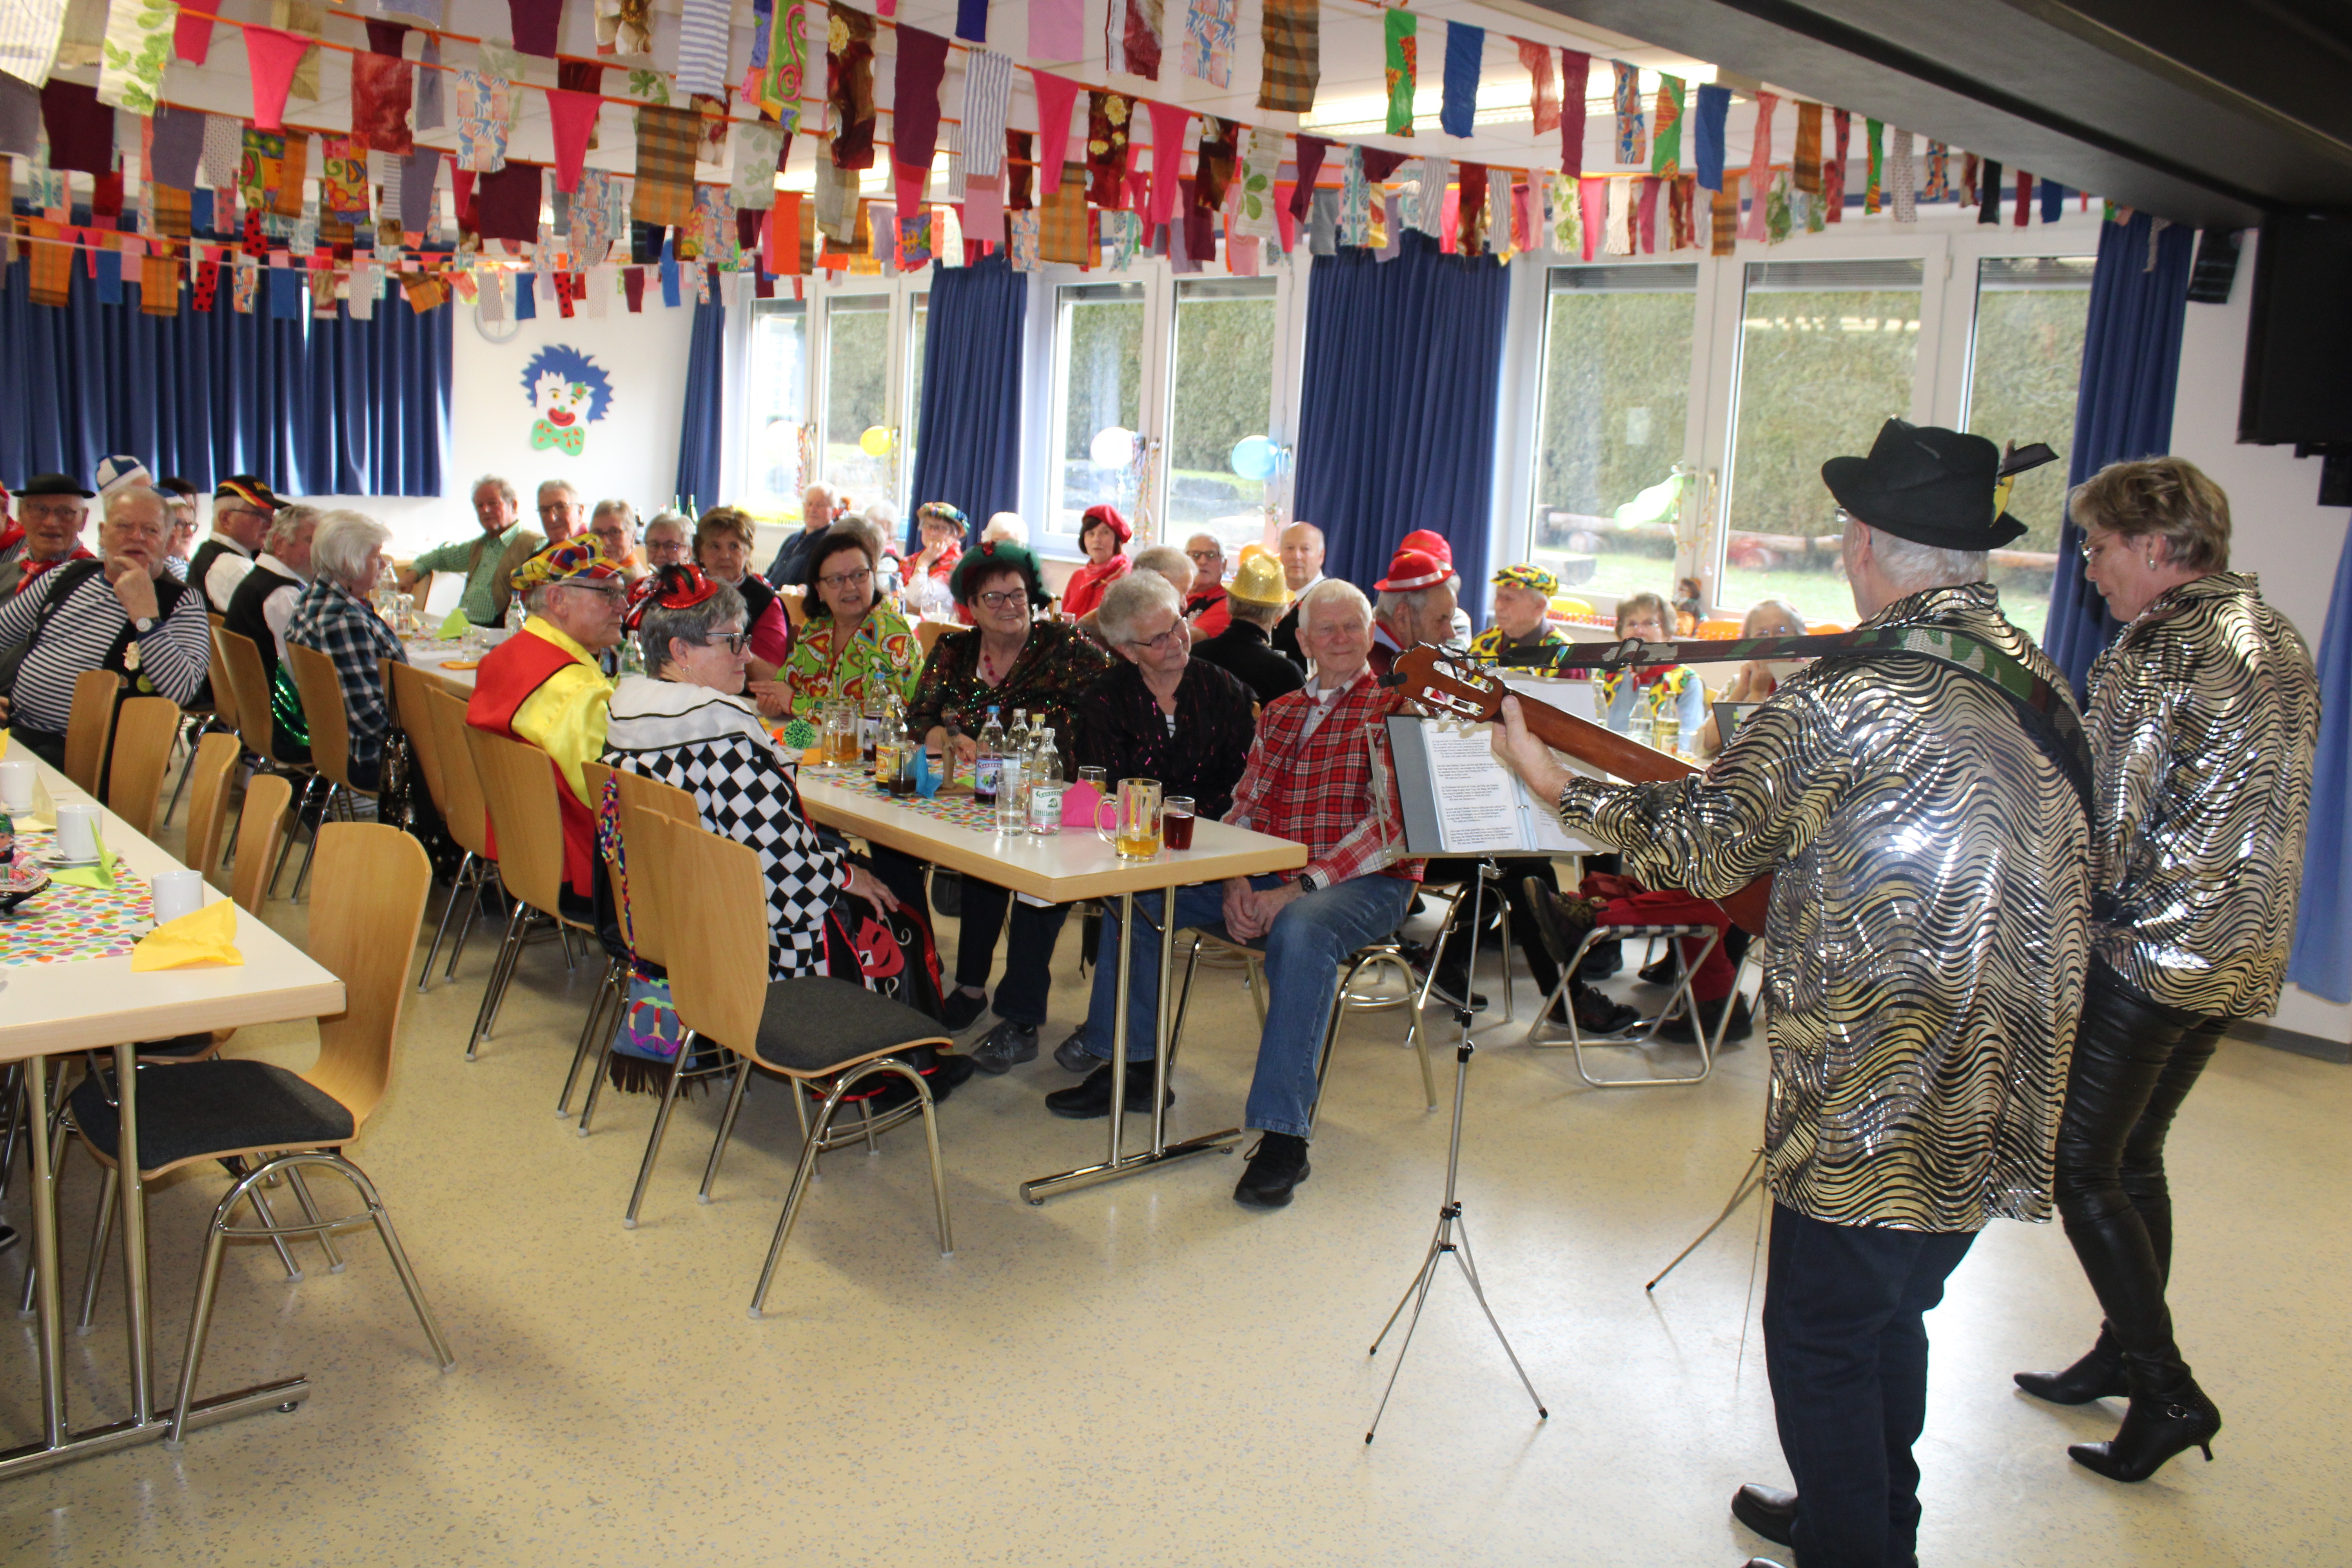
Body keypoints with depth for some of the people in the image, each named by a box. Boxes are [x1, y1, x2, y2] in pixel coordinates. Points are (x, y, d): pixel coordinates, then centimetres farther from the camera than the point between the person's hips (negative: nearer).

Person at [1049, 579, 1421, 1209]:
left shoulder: (1395, 709, -4)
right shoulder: (1280, 714, 17)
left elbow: (1393, 824, -15)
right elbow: (1244, 808, 12)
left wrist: (1297, 890, -23)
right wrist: (1236, 885, -10)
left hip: (1367, 881, -7)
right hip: (1271, 876, 7)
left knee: (1303, 929, -40)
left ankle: (1284, 1133, -35)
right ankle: (1133, 1067, 7)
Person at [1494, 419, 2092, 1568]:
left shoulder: (1848, 700, -20)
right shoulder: (2038, 683, 6)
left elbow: (1705, 841, -12)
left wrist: (1558, 787, 3)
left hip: (1878, 1106, -9)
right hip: (2000, 1103, 9)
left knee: (1820, 1342, 8)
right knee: (1888, 1319, 25)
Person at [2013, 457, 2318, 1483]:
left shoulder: (2168, 645, -17)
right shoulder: (2275, 637, 13)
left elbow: (2114, 810, -17)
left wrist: (2086, 904, -3)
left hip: (2154, 945, -10)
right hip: (2241, 954, 10)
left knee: (2078, 1164, -1)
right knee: (2134, 1155, 19)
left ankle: (2167, 1388, 3)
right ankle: (2126, 1354, 31)